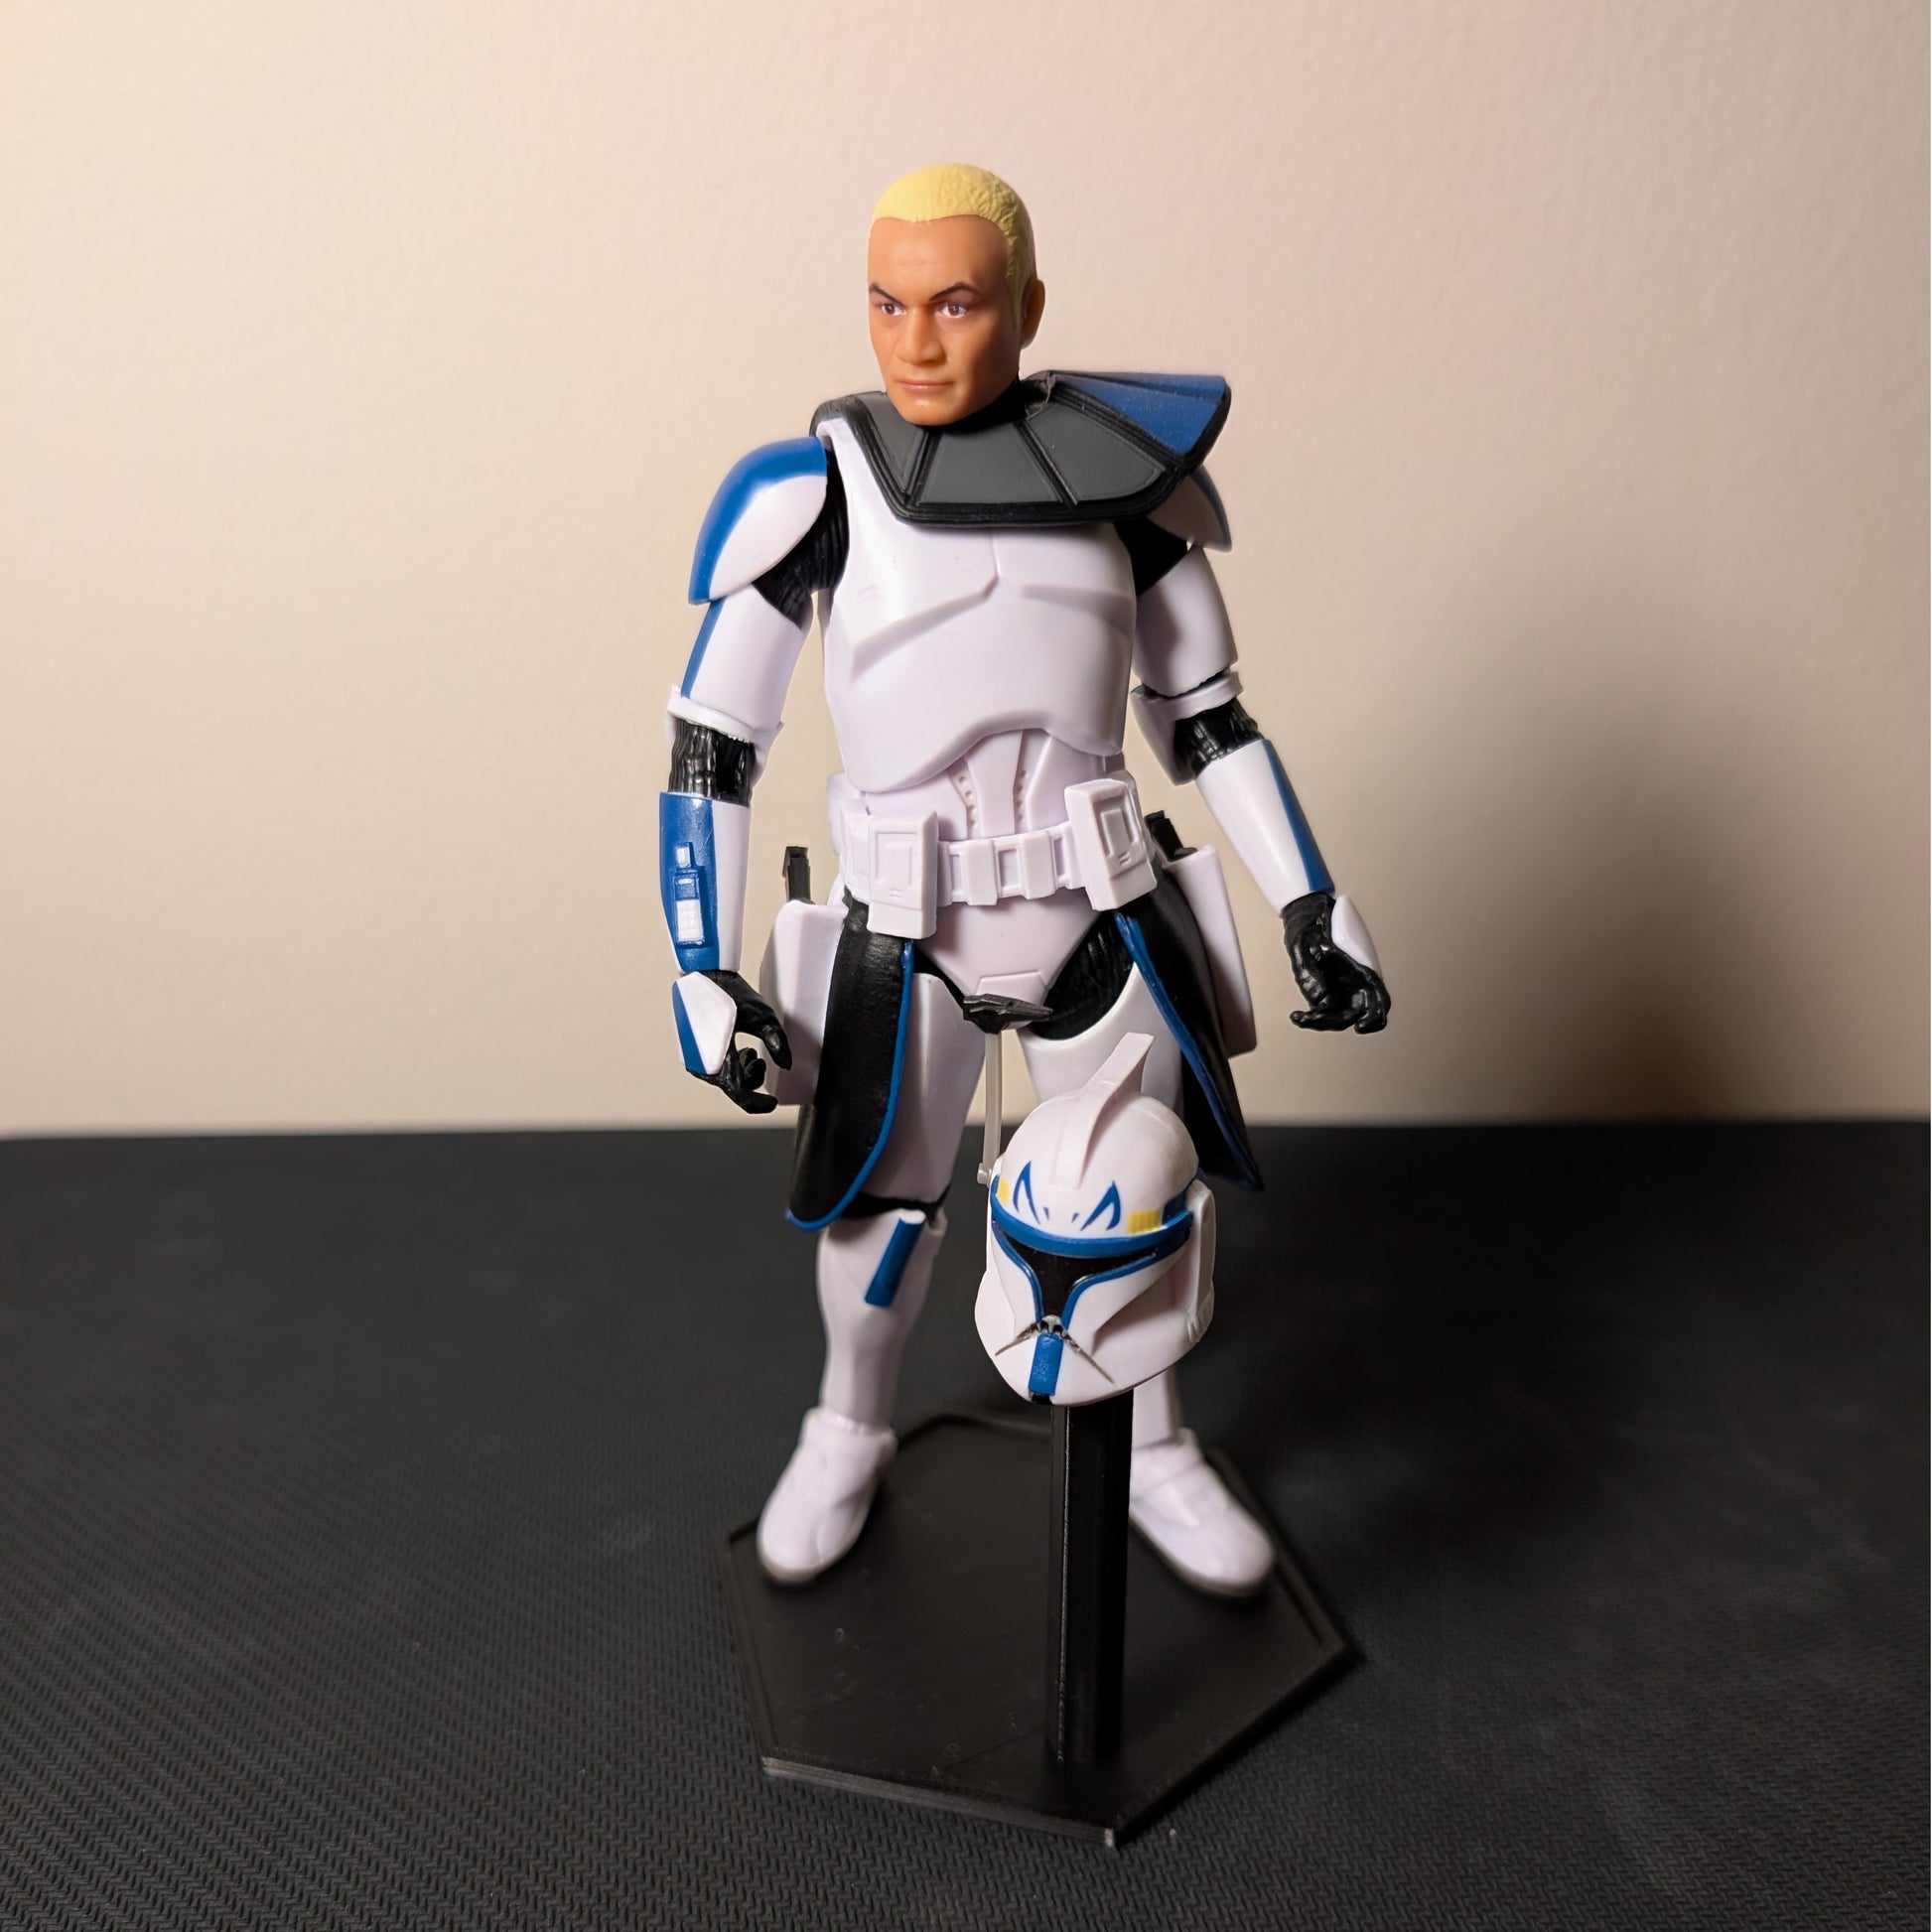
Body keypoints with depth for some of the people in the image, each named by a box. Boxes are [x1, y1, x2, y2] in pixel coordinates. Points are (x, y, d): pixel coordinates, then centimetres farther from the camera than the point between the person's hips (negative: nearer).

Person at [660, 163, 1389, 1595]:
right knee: (884, 1210, 16)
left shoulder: (1122, 465, 0)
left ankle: (1153, 1456, 45)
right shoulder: (817, 488, -7)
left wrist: (1314, 906, 3)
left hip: (1103, 926, 2)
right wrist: (703, 975, -9)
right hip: (909, 941, -1)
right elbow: (711, 743, -4)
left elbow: (1206, 715, 7)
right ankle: (848, 1437, 48)